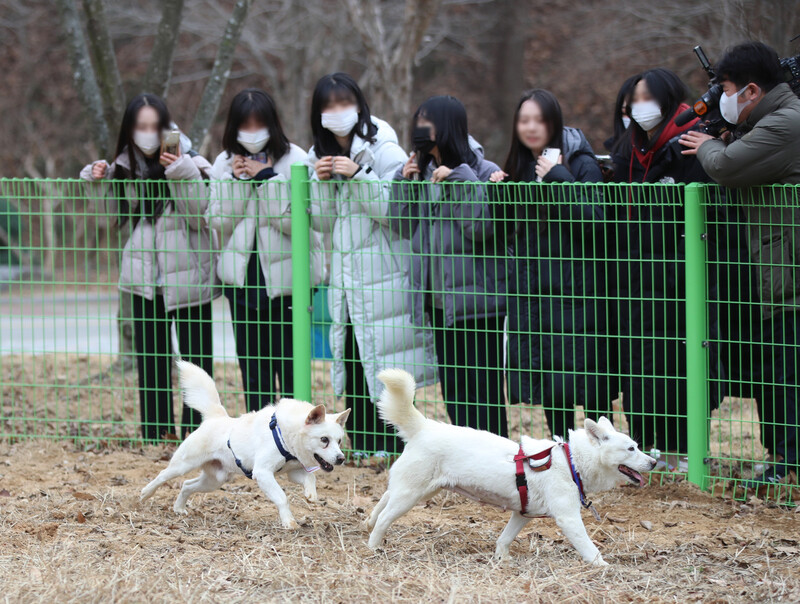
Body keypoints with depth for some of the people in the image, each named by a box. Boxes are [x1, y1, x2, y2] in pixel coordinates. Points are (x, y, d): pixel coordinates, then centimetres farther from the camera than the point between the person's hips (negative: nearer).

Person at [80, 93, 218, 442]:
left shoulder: (189, 164, -10)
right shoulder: (125, 167, 6)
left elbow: (200, 214, -17)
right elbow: (113, 215, 14)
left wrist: (181, 173, -27)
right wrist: (98, 181, -1)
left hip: (188, 274, -4)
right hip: (145, 276, 5)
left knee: (196, 355, 1)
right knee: (151, 355, 9)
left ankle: (196, 429, 9)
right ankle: (157, 431, 16)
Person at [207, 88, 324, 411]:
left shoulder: (294, 160, -7)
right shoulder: (225, 163, 5)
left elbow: (297, 220, -14)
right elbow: (216, 220, 0)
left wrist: (267, 178, -19)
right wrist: (235, 181, -11)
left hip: (286, 278, -4)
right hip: (242, 277, 4)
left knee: (290, 366, -2)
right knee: (252, 365, 9)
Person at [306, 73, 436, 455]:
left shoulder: (383, 150, -7)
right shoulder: (322, 156, 12)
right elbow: (322, 222, 12)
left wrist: (358, 176, -21)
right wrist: (321, 181, -3)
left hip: (383, 276, -6)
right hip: (345, 278, 6)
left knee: (383, 368, -8)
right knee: (352, 368, 7)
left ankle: (391, 448, -2)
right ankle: (362, 448, 14)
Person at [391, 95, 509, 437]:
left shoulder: (482, 173, -9)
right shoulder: (424, 171, 11)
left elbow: (482, 227, -19)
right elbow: (404, 226, 13)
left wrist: (458, 182, -21)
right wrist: (405, 182, 1)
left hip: (475, 297, -7)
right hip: (438, 299, 7)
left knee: (483, 385, -4)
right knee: (452, 384, 12)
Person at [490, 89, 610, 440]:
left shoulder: (581, 164, -7)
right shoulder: (519, 167, 12)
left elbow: (594, 221, -19)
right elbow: (511, 230, 16)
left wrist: (558, 178, -22)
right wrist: (500, 190, -1)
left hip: (576, 289, -6)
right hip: (531, 290, 6)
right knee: (550, 384, 9)